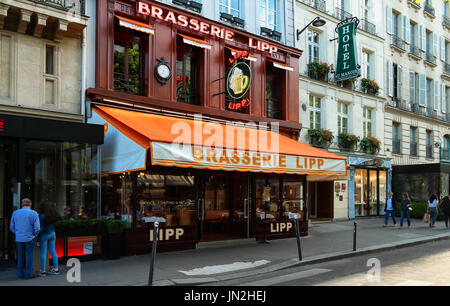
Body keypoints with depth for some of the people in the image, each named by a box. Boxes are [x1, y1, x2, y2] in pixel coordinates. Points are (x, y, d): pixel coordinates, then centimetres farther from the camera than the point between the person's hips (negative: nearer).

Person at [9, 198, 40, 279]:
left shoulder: (15, 213, 2)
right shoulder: (33, 213, -10)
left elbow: (12, 227, 7)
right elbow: (37, 228, -13)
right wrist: (34, 235, 5)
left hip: (19, 238, 4)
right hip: (30, 238, -4)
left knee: (20, 256, 15)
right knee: (29, 256, 4)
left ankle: (20, 273, 18)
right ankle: (28, 274, 8)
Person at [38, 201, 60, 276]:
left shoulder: (42, 216, -16)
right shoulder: (55, 215, -1)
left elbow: (41, 228, -15)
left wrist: (38, 239, -9)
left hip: (44, 235, -5)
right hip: (52, 234, 5)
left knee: (43, 253, 2)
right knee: (53, 251, 13)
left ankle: (43, 271, 6)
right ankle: (56, 268, 18)